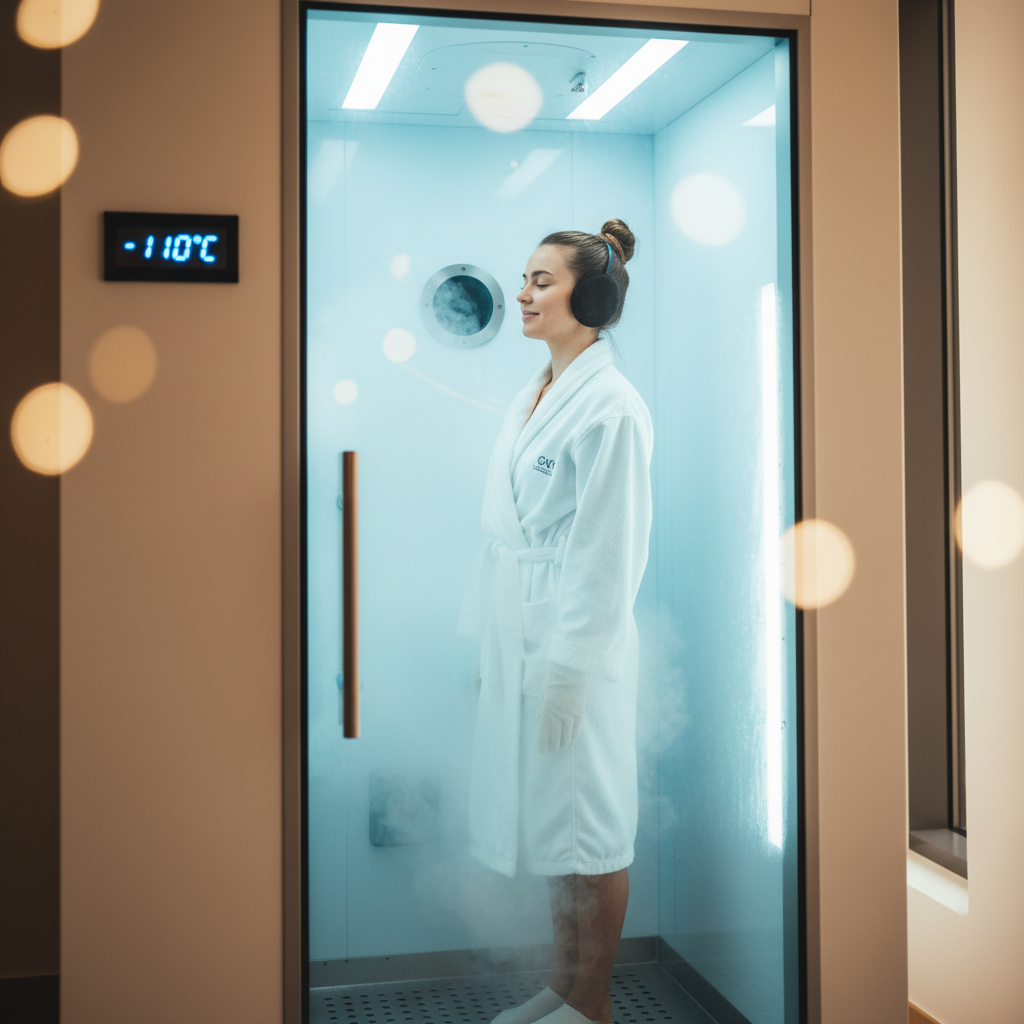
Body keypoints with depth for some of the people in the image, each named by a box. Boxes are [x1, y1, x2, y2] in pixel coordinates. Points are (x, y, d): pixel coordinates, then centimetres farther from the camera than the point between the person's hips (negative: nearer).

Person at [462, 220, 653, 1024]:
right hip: (519, 643, 9)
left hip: (575, 646, -9)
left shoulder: (611, 407, -15)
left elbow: (608, 558, -17)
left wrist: (564, 674, -17)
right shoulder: (535, 395, 11)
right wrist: (491, 643, 13)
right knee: (547, 820, 17)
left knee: (585, 833, 5)